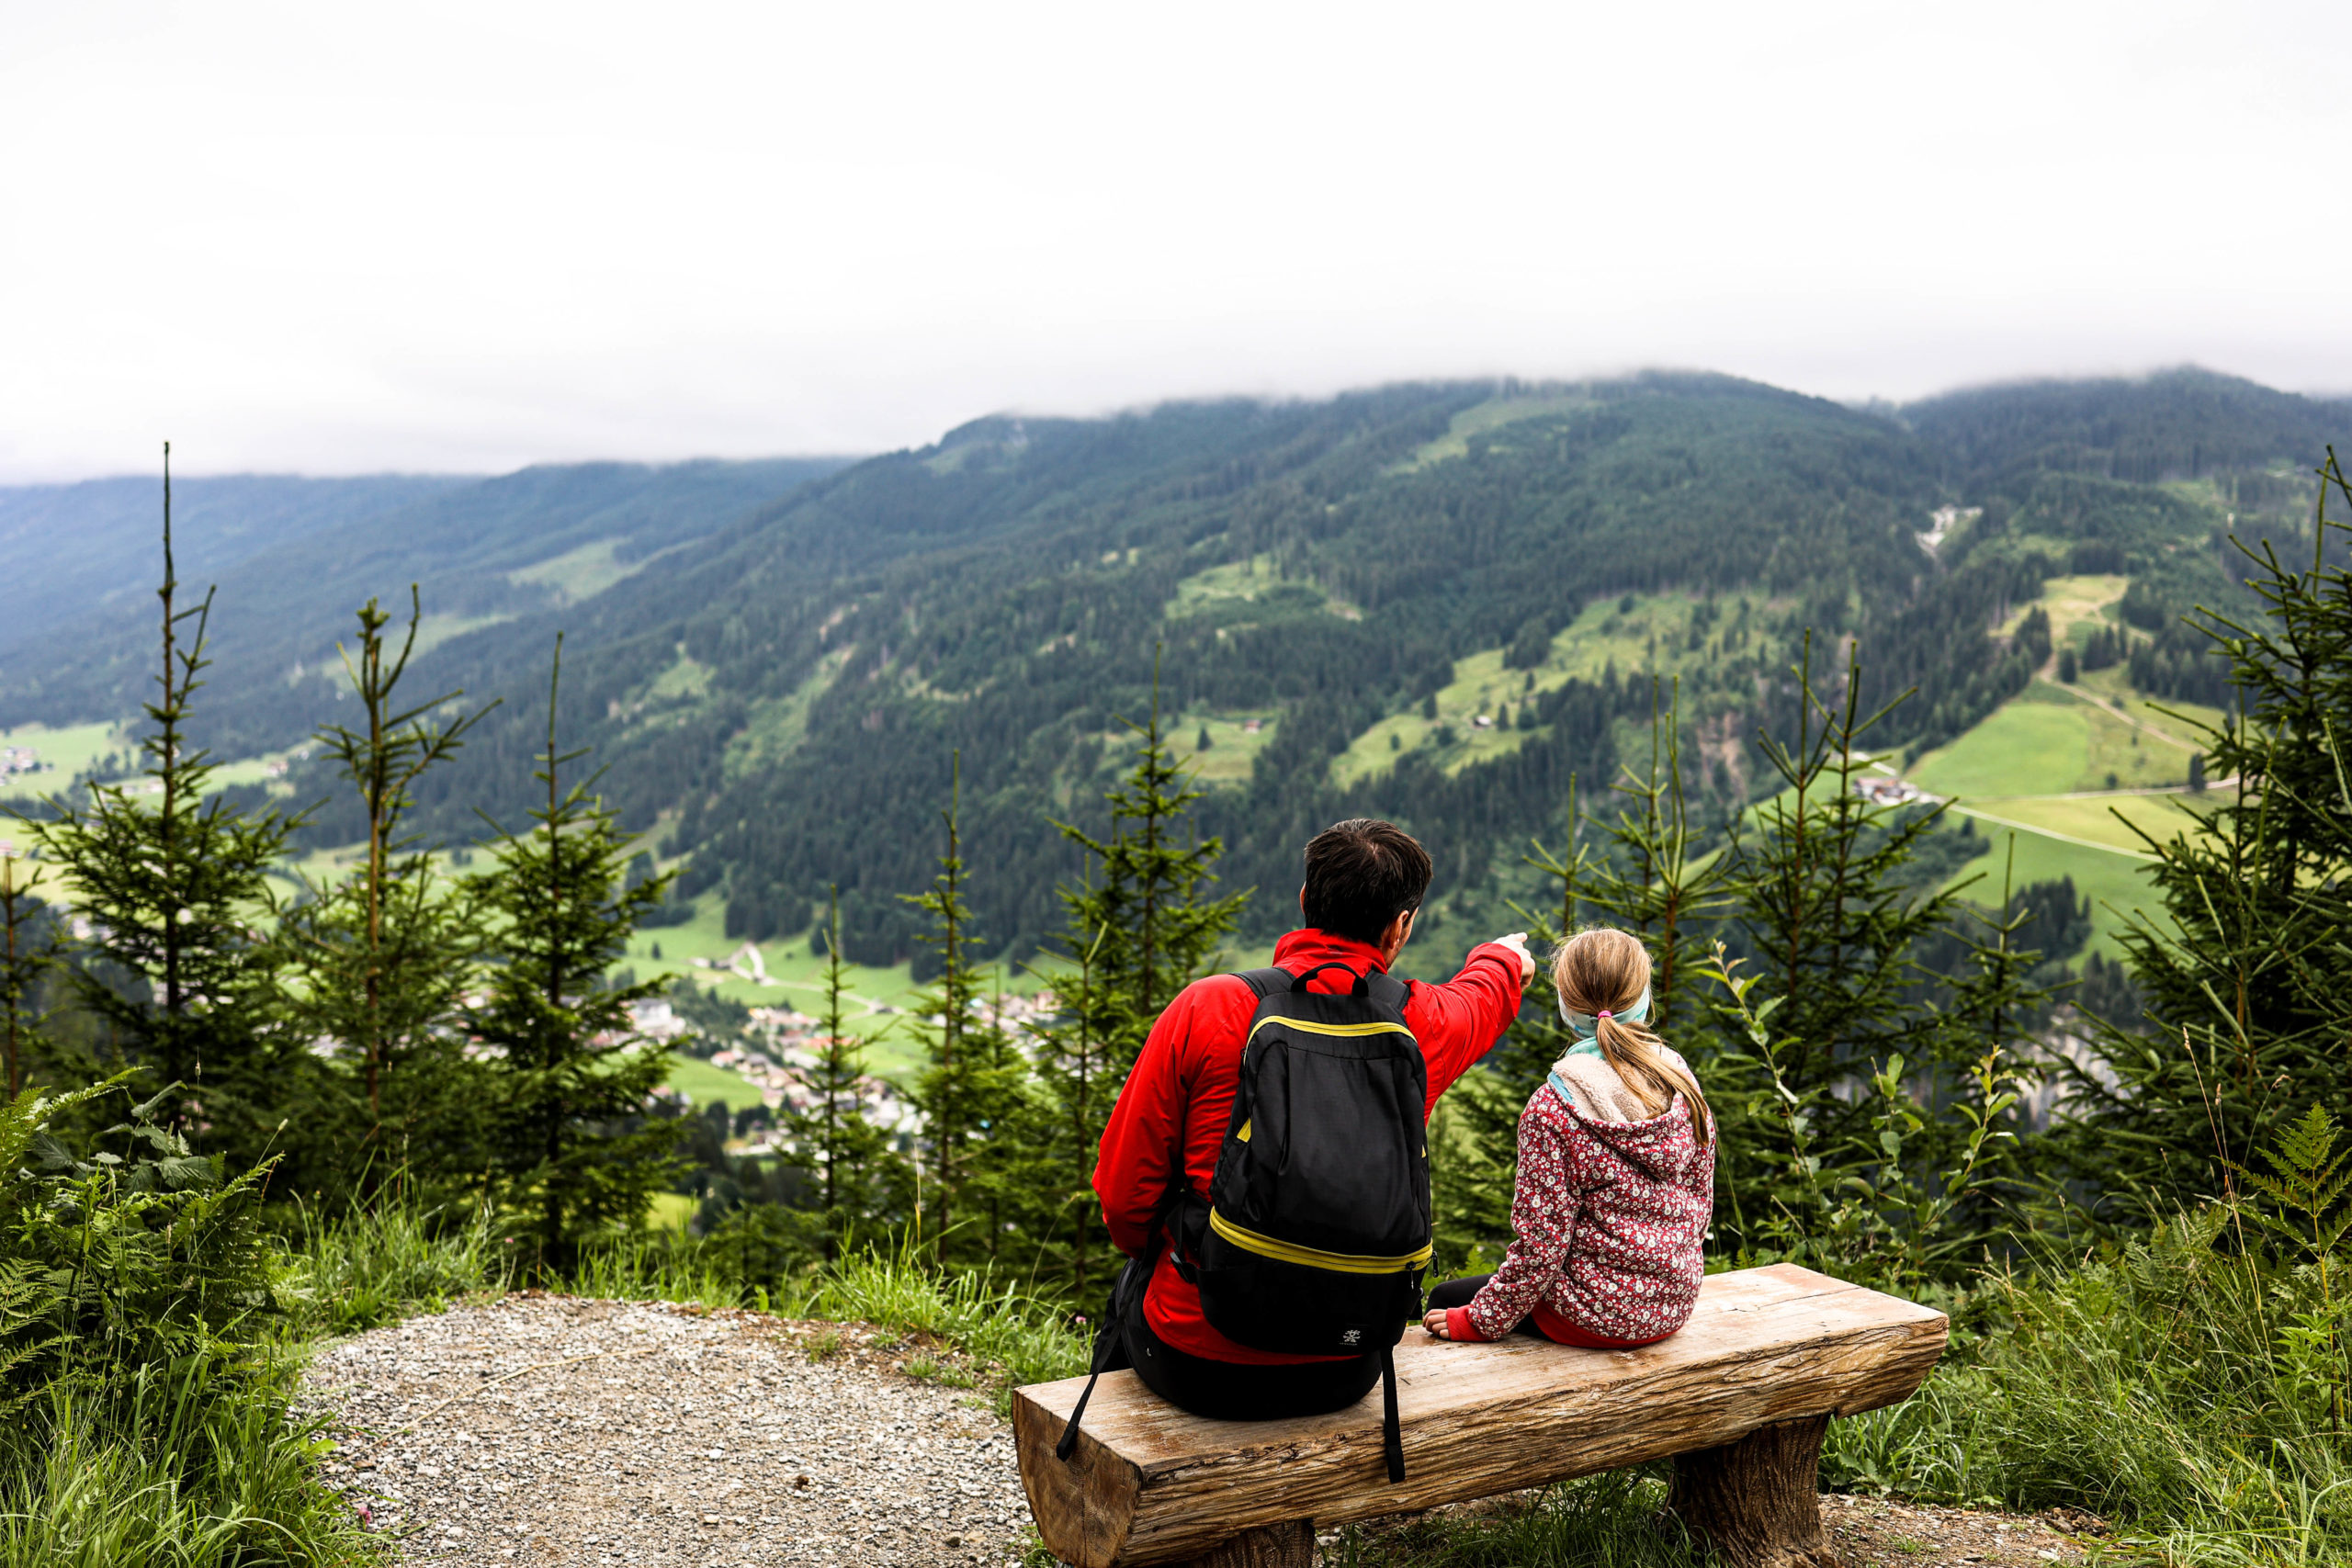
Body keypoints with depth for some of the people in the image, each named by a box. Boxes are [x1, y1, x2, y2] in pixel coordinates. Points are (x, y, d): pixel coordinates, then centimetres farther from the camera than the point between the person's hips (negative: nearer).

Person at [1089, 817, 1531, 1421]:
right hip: (1345, 1373, 3)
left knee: (1133, 1286, 31)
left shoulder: (1206, 1009, -15)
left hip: (1198, 1369, -2)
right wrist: (1504, 959, 46)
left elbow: (1123, 1192, -9)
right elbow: (1482, 996, 21)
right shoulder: (1420, 1024, -6)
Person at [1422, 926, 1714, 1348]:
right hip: (1674, 1303, 7)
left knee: (1445, 1298, 18)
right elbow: (1700, 1205, 6)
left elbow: (1540, 1245, -19)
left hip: (1596, 1316, -6)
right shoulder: (1684, 1086, -5)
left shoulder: (1552, 1111, -22)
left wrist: (1481, 1321, -6)